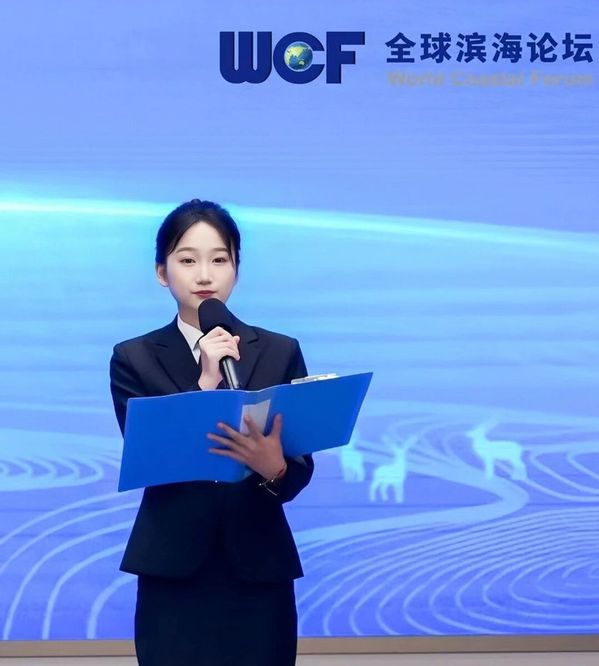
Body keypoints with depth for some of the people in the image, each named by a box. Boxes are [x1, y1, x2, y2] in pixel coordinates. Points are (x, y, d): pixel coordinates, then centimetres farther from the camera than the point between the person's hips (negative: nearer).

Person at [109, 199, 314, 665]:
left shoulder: (280, 352, 4)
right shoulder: (134, 359, 2)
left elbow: (302, 470, -2)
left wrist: (274, 468, -25)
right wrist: (205, 385, -19)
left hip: (259, 570, 1)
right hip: (172, 570, -1)